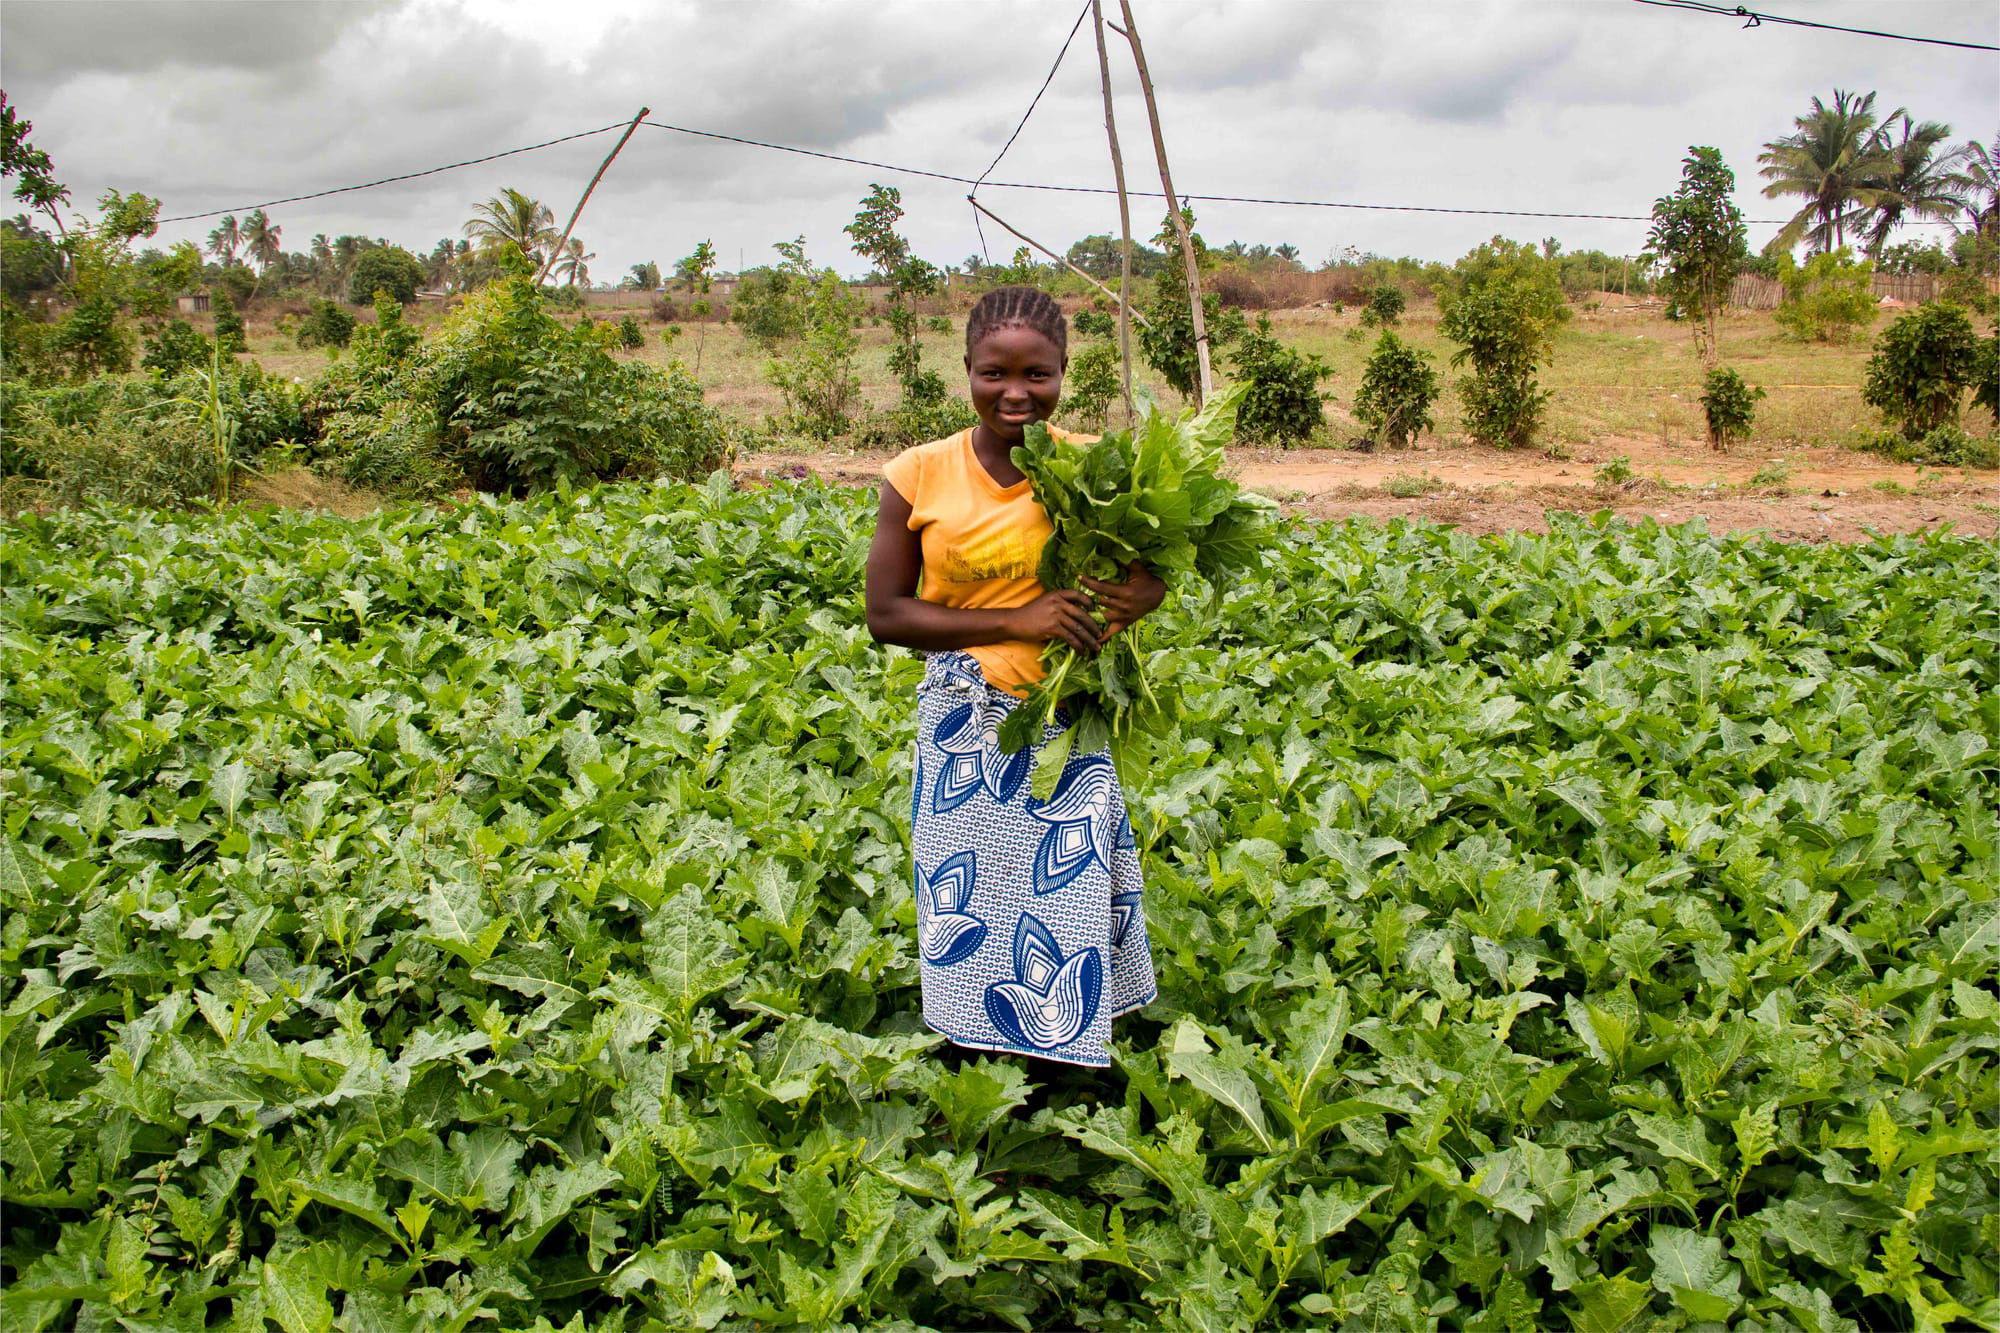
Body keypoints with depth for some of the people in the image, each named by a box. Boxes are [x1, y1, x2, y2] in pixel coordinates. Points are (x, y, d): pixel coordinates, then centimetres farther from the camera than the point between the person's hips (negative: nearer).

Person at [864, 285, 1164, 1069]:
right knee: (968, 914, 8)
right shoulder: (920, 476, -6)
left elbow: (1154, 568, 9)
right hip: (965, 729, 0)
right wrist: (1014, 622, -17)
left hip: (1068, 725, 1)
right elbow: (885, 613, -5)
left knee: (1070, 908, 6)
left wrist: (1135, 598, -17)